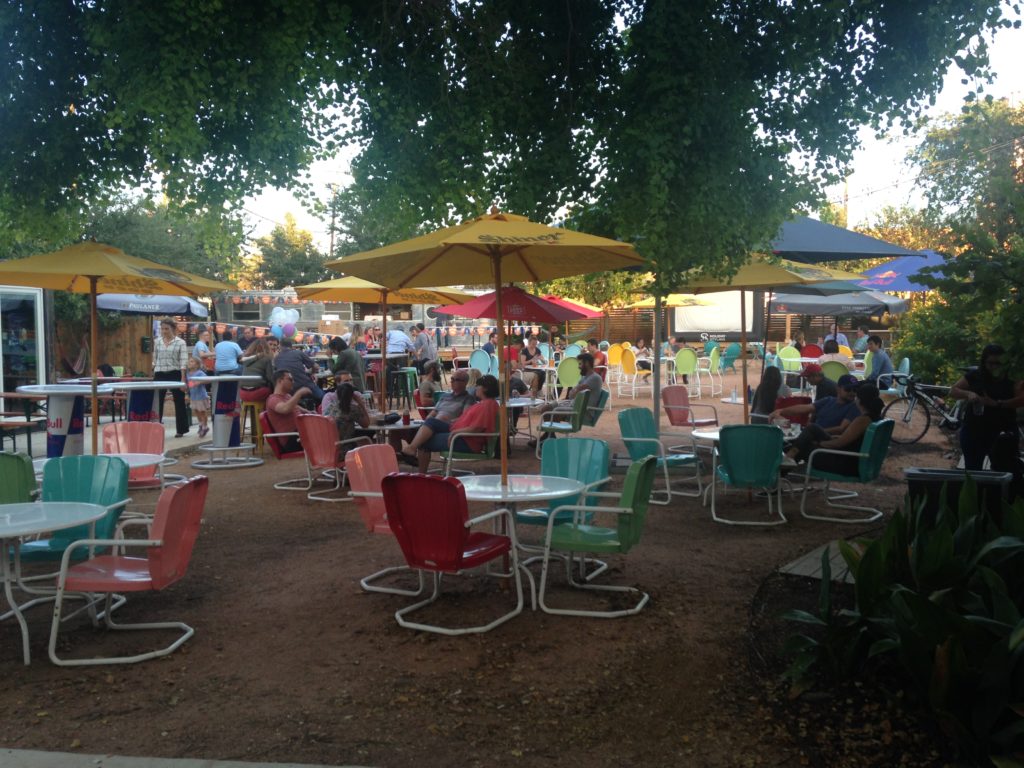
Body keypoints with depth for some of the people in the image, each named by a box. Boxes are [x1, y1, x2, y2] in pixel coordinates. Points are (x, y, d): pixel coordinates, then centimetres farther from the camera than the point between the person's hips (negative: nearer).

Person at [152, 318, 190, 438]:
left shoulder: (180, 342, -2)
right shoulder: (157, 342, 10)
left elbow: (183, 362, -7)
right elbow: (154, 359, 16)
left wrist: (183, 379, -15)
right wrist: (153, 373, 10)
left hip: (175, 374, -3)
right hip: (160, 375, 3)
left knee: (179, 402, 4)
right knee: (157, 402, 0)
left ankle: (180, 430, 14)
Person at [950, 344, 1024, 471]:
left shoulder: (1011, 380, -4)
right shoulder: (974, 376, 1)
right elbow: (953, 391, 1)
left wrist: (997, 403, -28)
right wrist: (968, 394, -19)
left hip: (1002, 435, -2)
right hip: (973, 433, 2)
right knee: (971, 471, 11)